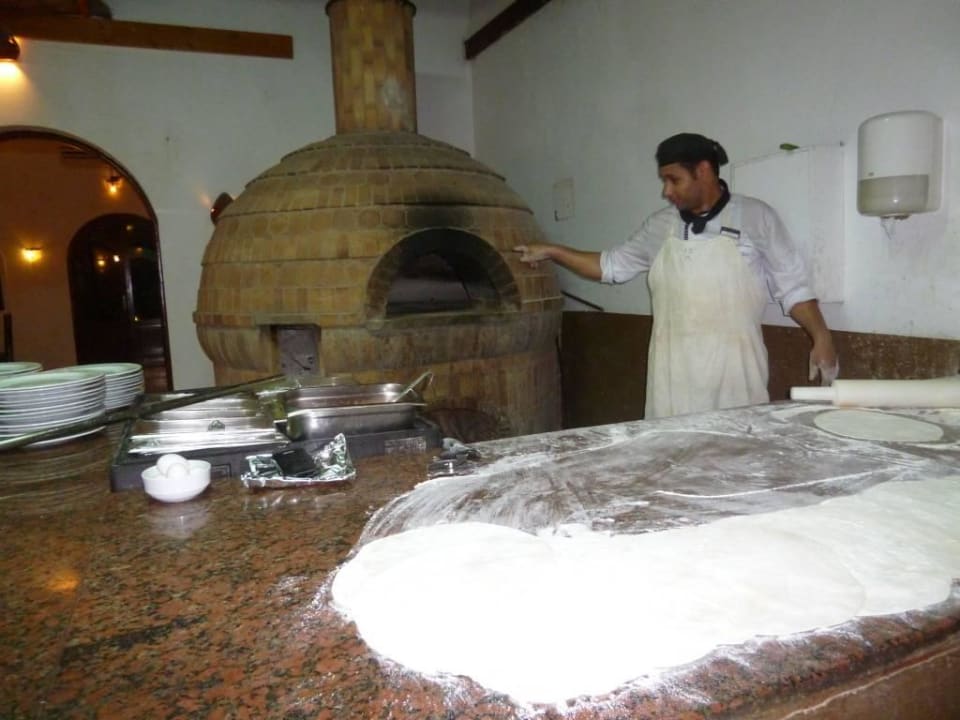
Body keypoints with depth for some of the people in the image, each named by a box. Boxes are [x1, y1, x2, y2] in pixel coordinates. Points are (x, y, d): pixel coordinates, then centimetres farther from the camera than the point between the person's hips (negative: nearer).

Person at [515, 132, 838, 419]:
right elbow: (612, 266, 18)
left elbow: (792, 287, 4)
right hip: (674, 371, 3)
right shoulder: (661, 225, 9)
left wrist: (821, 338, -6)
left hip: (734, 369, -2)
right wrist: (551, 251, 13)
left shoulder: (756, 216, 1)